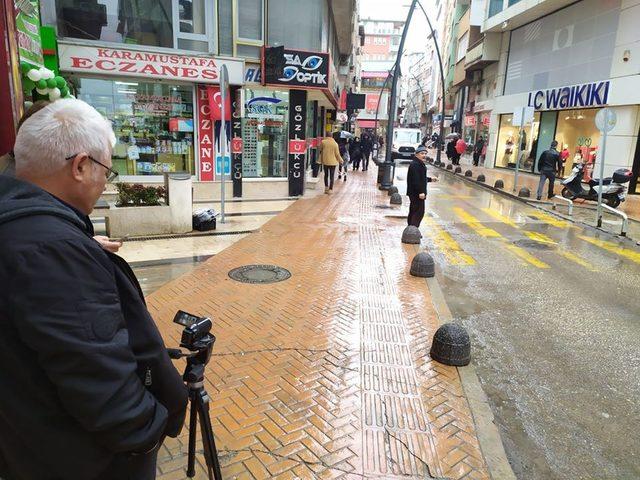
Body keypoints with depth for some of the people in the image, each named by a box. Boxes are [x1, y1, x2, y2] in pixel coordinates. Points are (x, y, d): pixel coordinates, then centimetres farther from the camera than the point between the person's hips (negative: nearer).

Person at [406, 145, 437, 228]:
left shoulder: (420, 164, 18)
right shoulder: (415, 165, -17)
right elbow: (416, 180, -25)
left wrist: (430, 179, 21)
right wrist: (420, 192, -28)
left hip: (414, 193, 11)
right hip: (416, 193, -11)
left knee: (413, 212, 15)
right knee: (419, 212, -11)